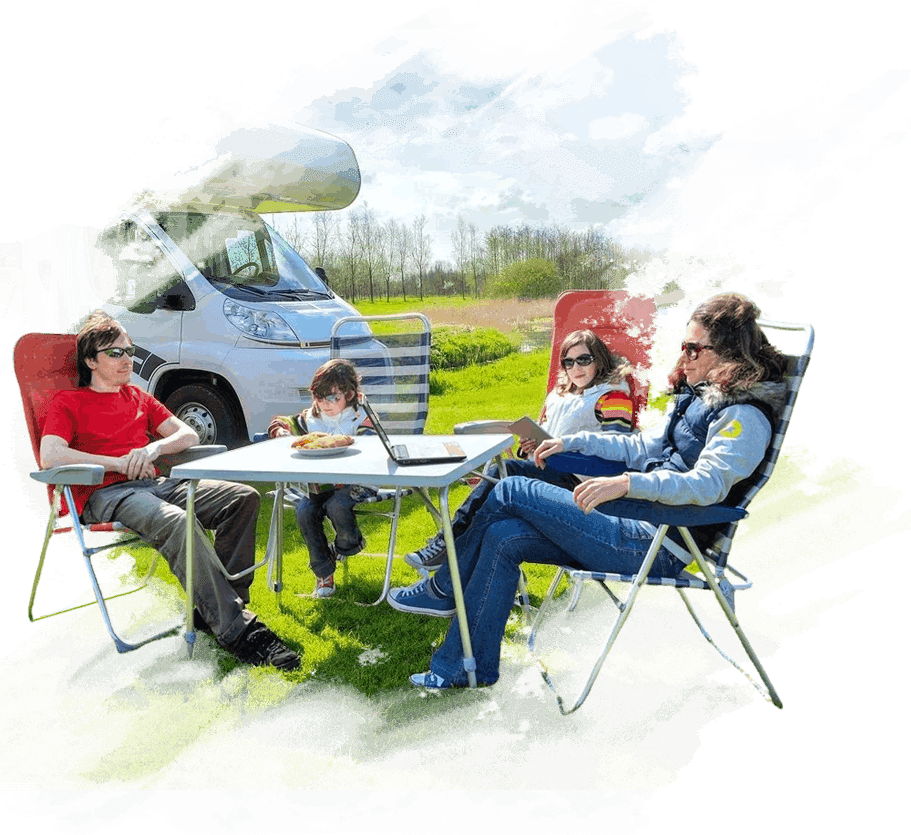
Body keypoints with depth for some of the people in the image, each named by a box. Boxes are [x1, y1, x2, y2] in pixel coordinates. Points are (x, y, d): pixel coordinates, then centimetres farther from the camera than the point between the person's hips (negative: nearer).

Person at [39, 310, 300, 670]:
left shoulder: (138, 397, 27)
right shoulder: (68, 402, 10)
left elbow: (188, 435, 19)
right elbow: (50, 457, -9)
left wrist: (153, 448, -3)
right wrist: (119, 463, -10)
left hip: (153, 484, 6)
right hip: (104, 495, -6)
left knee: (244, 498, -16)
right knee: (178, 522, -38)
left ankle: (217, 608, -18)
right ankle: (238, 632, -38)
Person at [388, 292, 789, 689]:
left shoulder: (745, 417, -11)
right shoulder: (699, 397, 17)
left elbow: (707, 484, -27)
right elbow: (641, 447, 23)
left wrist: (627, 483, -39)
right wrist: (571, 442, 16)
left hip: (657, 546, -9)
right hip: (639, 524, 9)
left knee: (510, 492, -12)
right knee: (502, 536, -6)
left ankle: (444, 590, 9)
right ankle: (469, 666, 4)